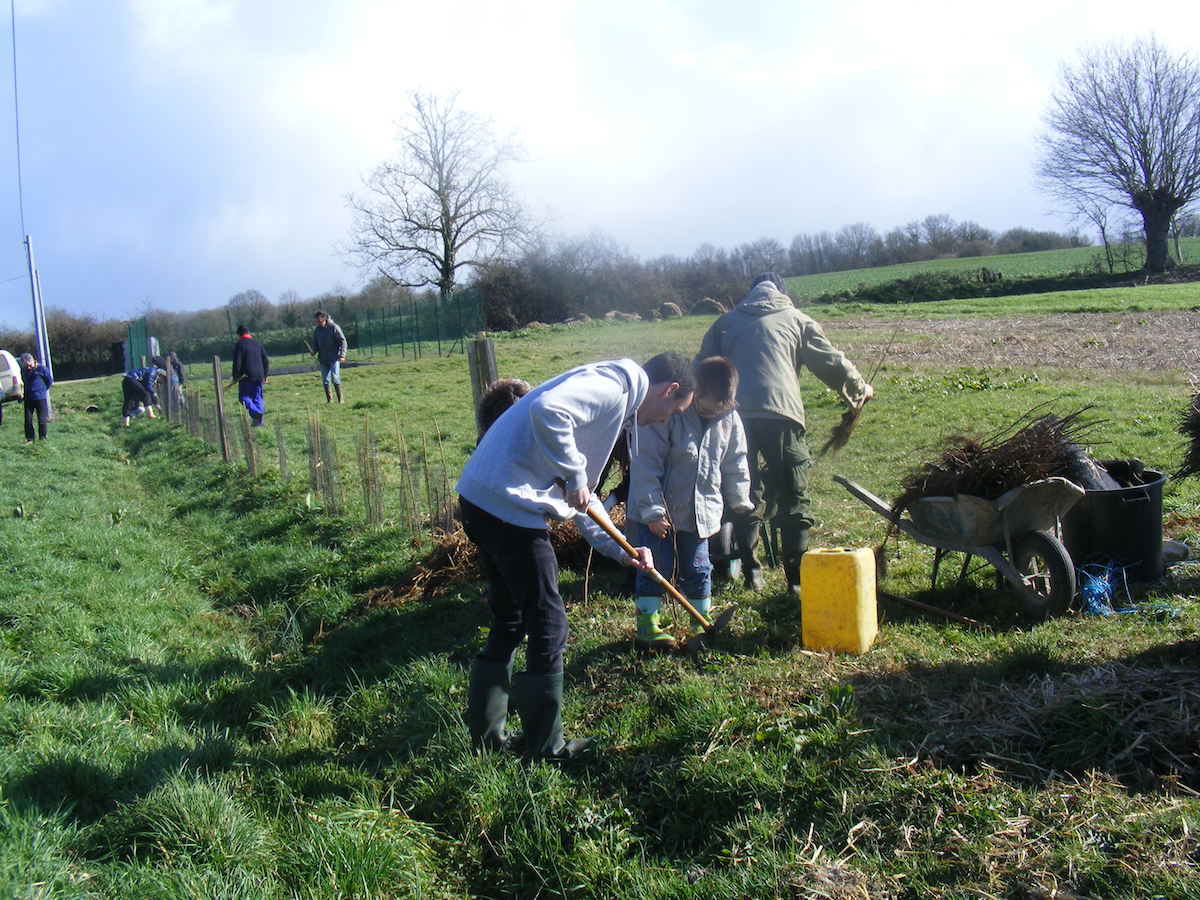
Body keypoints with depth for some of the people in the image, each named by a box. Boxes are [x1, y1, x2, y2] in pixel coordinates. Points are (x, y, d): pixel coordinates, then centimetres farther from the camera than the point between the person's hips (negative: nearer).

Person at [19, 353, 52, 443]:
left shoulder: (41, 368, -11)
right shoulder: (23, 370, 2)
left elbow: (50, 380, 1)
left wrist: (43, 389, 5)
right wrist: (27, 390, 13)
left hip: (40, 398, -4)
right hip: (28, 398, 4)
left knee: (42, 419, 1)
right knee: (28, 419, 3)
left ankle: (42, 438, 13)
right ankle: (29, 439, 12)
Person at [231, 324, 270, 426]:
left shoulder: (239, 345, -3)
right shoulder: (257, 344, 13)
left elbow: (237, 362, -9)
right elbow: (266, 361, 13)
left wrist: (235, 377, -4)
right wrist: (265, 375, 18)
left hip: (246, 376, -5)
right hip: (259, 376, 5)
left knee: (244, 397, 2)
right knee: (257, 397, 11)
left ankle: (255, 412, -24)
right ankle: (259, 421, 6)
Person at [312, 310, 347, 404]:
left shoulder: (334, 327, -7)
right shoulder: (316, 330, 8)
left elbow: (342, 341, -7)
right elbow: (315, 343, 18)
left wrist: (342, 355, -16)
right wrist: (314, 351, -4)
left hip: (334, 358, -5)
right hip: (323, 359, 5)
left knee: (335, 378, -11)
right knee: (325, 380, 4)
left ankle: (340, 399, -3)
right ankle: (329, 399, 14)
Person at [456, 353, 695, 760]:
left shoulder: (615, 393, 23)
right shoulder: (615, 385, -9)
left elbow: (580, 496, 27)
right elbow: (547, 410, -30)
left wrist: (619, 550, 20)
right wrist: (575, 476, -19)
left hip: (482, 499, 10)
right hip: (508, 503, -10)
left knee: (510, 623, 20)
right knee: (548, 626, 2)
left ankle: (486, 737, 29)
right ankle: (546, 746, 15)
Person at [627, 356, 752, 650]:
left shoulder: (730, 419, -2)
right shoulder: (667, 413, -20)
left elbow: (735, 466, 13)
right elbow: (645, 464, -18)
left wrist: (741, 503, 19)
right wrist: (652, 510, -18)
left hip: (700, 512, 4)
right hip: (659, 511, -4)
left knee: (697, 569, 13)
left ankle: (703, 623, 25)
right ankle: (646, 626, 9)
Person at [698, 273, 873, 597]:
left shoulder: (726, 321, 23)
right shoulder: (795, 319, 16)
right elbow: (831, 362, 18)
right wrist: (859, 388, 33)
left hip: (735, 415, 3)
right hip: (781, 415, -2)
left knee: (745, 497, 12)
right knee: (794, 498, 3)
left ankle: (751, 571, 12)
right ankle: (797, 577, 1)